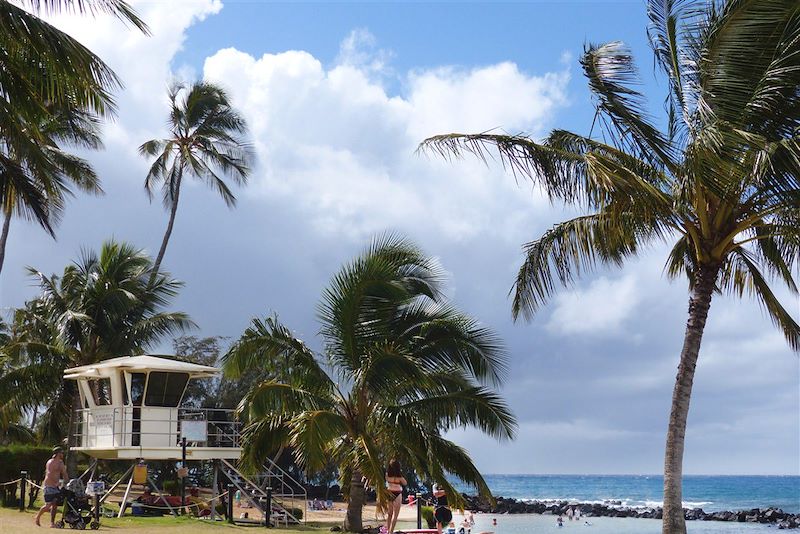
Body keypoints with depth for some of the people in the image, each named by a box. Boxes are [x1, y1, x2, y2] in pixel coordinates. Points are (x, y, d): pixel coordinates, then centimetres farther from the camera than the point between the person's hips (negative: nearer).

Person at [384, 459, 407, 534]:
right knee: (395, 515, 2)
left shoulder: (387, 475, -7)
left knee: (389, 514, 18)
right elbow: (405, 483, 0)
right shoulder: (399, 476, -16)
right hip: (397, 495, -4)